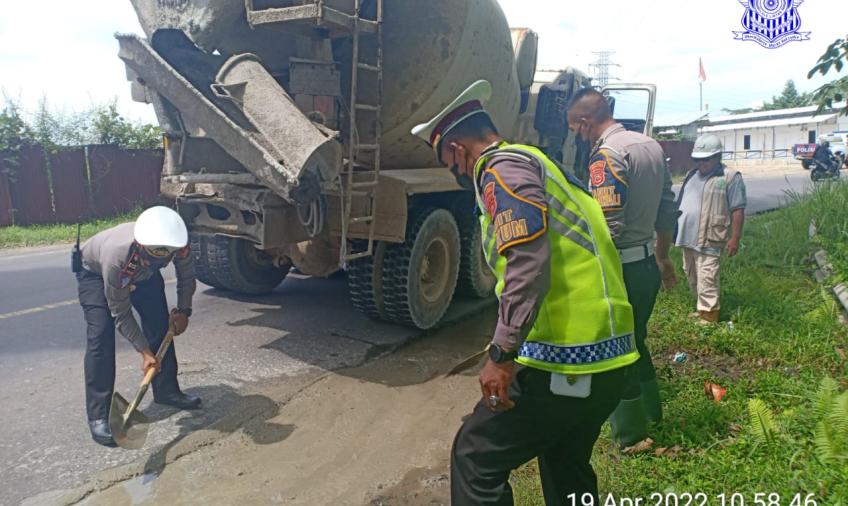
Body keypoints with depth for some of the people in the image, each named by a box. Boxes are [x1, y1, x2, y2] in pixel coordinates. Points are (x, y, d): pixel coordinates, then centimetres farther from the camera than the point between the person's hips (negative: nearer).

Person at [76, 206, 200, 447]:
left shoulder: (178, 244, -35)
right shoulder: (116, 256, -44)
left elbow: (186, 276, -9)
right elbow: (121, 314, -31)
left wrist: (183, 310, -11)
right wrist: (145, 352, -29)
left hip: (141, 273, 5)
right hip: (95, 270, -4)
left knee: (161, 325, -1)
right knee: (100, 335, -17)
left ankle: (167, 390, 16)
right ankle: (98, 415, -10)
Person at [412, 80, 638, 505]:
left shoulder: (502, 167, -10)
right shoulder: (532, 160, 20)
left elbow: (528, 264, -24)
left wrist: (501, 354, -22)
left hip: (565, 360, -10)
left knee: (476, 457, 2)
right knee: (567, 469, 24)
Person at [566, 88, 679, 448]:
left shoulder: (606, 155, -18)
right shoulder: (651, 146, 10)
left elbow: (608, 230, -26)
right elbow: (668, 212, 16)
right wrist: (662, 257, 25)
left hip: (621, 269, -9)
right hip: (648, 265, 9)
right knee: (636, 342, 24)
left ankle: (631, 438, 21)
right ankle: (651, 416, 42)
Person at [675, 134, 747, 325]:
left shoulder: (730, 178, -8)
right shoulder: (692, 175, 14)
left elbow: (738, 211, -10)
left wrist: (735, 238, -13)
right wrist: (674, 227, 19)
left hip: (709, 240, -8)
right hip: (688, 237, 8)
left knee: (706, 280, -8)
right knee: (692, 277, 17)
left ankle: (709, 315, 1)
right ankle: (702, 307, 32)